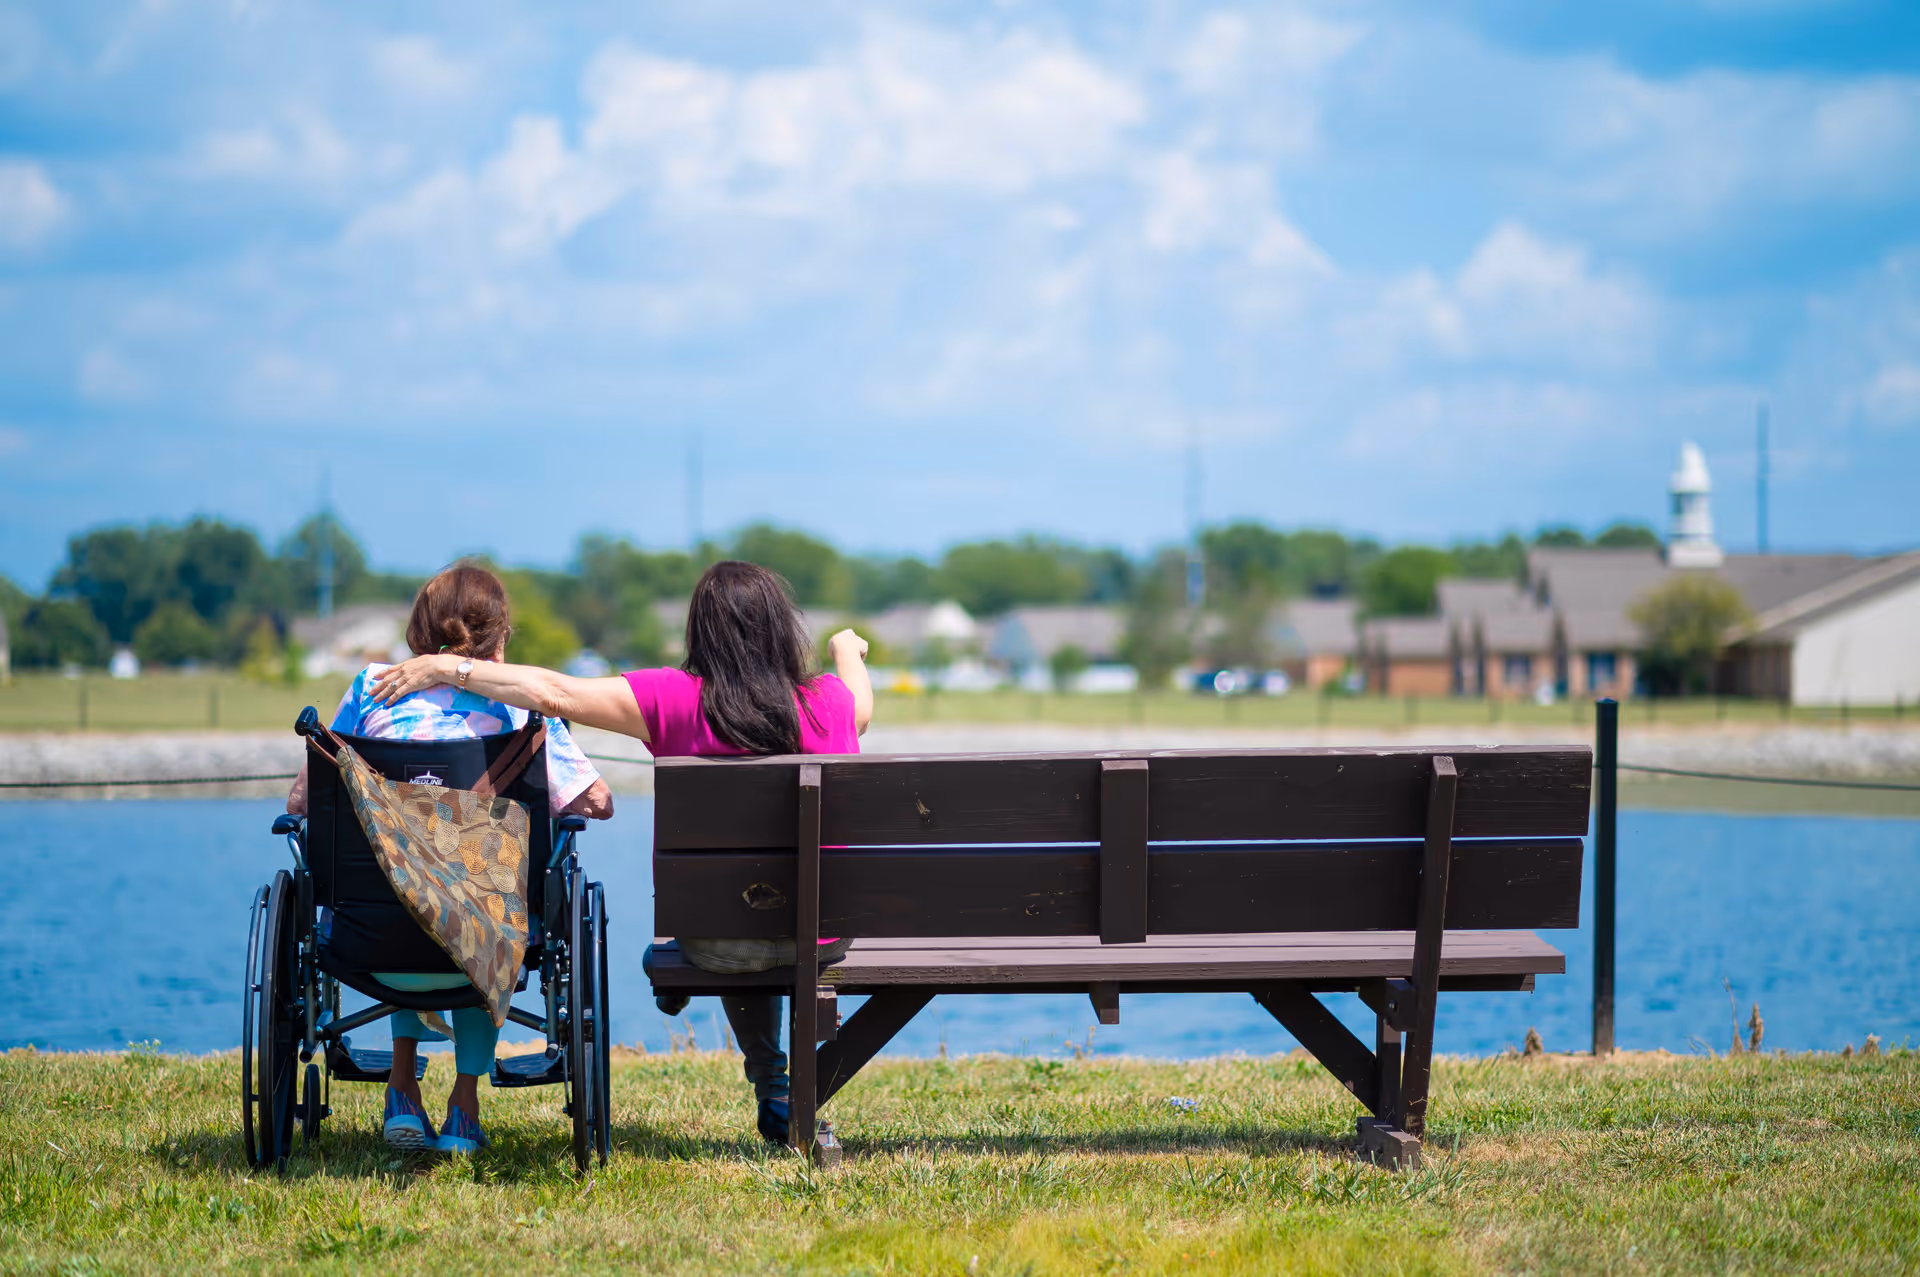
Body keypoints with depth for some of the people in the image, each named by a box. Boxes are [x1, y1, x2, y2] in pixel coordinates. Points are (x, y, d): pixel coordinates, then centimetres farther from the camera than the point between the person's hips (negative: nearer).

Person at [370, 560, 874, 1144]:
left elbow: (553, 691, -19)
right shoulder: (829, 702, -6)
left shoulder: (679, 699, -15)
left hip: (714, 939, -1)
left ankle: (773, 1092, 33)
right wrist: (848, 649, 43)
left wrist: (445, 667, -9)